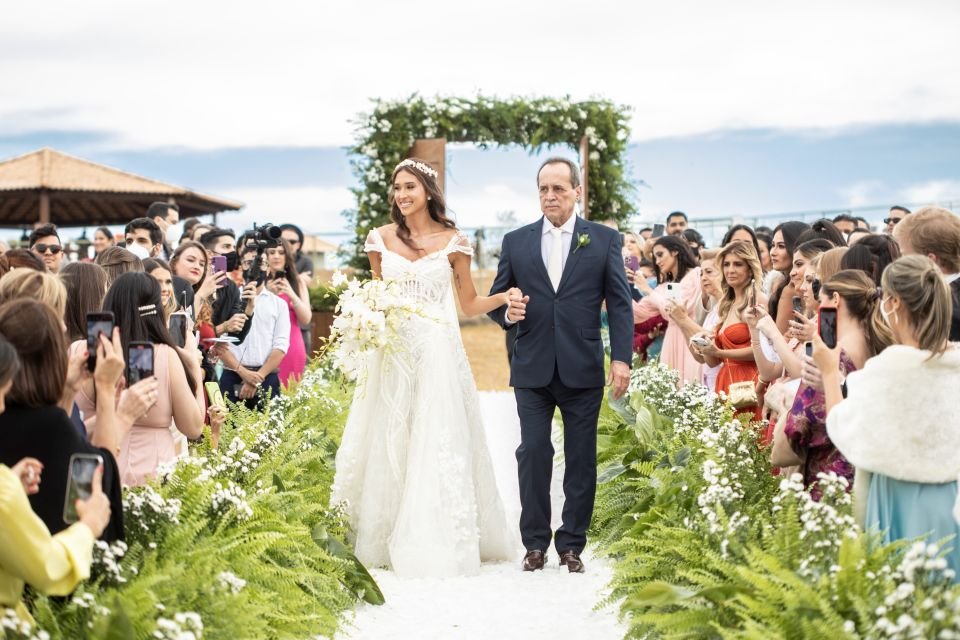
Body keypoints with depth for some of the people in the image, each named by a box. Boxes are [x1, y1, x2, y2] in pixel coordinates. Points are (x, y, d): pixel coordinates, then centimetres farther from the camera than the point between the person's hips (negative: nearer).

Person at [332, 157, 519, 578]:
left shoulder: (452, 242, 2)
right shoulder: (382, 239, 8)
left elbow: (470, 304, 6)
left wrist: (505, 296, -11)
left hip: (437, 354, -2)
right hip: (393, 353, 3)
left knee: (438, 445, -3)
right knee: (390, 444, 3)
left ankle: (437, 545, 3)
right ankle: (388, 541, 10)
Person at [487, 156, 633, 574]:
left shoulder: (604, 240, 4)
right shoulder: (515, 242, 8)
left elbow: (620, 303, 1)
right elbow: (495, 300, 12)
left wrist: (621, 357, -8)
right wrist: (507, 313, -12)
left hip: (583, 370, -1)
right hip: (532, 370, 1)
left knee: (581, 460, 5)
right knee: (532, 455, 0)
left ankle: (572, 544, 15)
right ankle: (535, 543, 11)